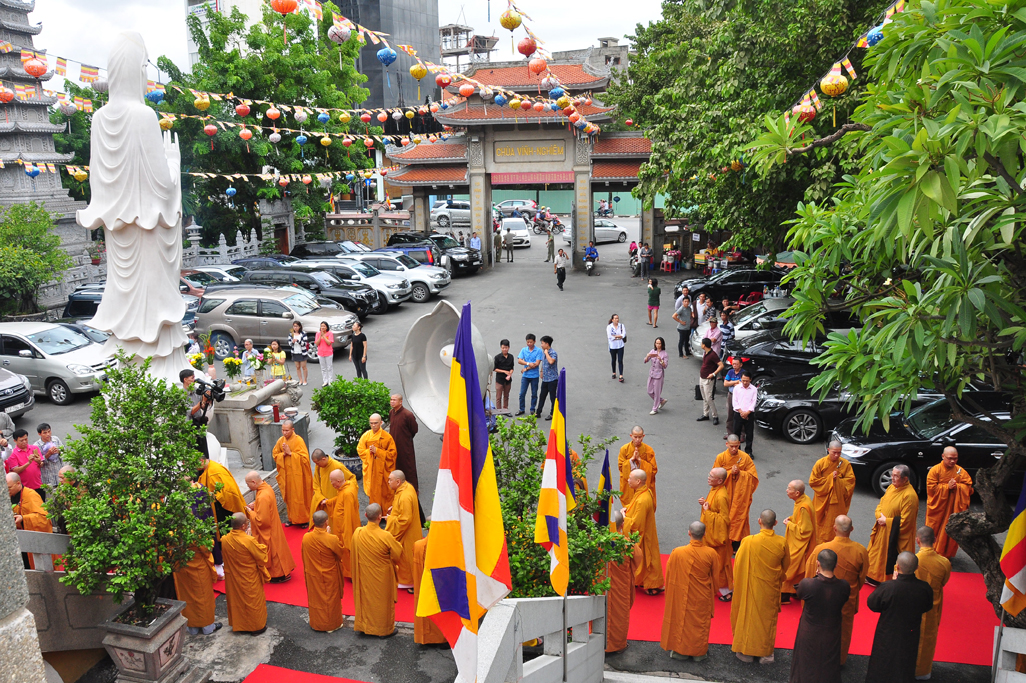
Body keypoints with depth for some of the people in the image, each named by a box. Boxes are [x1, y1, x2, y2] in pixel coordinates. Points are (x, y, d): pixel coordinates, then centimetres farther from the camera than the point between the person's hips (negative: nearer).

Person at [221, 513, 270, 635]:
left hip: (233, 579, 5)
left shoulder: (226, 539, -13)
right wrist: (261, 546, -1)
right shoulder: (249, 541, -31)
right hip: (250, 580, -5)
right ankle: (257, 626, 29)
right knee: (253, 601, 14)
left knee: (236, 600, 23)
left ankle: (238, 625, 40)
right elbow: (262, 557, -21)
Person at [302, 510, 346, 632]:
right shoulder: (332, 539, -30)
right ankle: (331, 625, 33)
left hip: (313, 576, 3)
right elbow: (340, 554, -11)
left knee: (315, 598, 23)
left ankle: (316, 623, 40)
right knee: (330, 599, 17)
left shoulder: (306, 538, -19)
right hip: (330, 576, -3)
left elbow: (304, 557, -4)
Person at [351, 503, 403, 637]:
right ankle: (385, 629, 31)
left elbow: (355, 553, 1)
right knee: (383, 601, 16)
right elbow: (399, 554, -16)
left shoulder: (357, 533, -17)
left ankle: (363, 625, 38)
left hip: (364, 575, 4)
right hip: (382, 577, -3)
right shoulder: (386, 536, -29)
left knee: (365, 598, 22)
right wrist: (396, 543, 3)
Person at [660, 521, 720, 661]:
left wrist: (670, 594, 12)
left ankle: (680, 650, 28)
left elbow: (669, 575, -7)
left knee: (681, 620, 17)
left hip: (682, 597, -1)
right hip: (702, 597, 1)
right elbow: (715, 576, -3)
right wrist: (713, 593, 15)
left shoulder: (677, 553, -20)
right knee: (700, 622, 18)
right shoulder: (711, 553, -17)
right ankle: (699, 652, 31)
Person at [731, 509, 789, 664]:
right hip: (771, 590, 2)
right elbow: (785, 567, 2)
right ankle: (766, 653, 30)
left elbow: (738, 565, -12)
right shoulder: (782, 543, -15)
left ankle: (746, 652, 26)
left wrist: (737, 585, 5)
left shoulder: (748, 542, -23)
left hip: (751, 588, -2)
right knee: (768, 618, 19)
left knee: (748, 616, 14)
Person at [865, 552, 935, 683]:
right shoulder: (924, 588, -25)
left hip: (887, 636, -3)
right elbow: (927, 607, -4)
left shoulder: (886, 588, -34)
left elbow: (871, 603, -15)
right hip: (911, 637, 3)